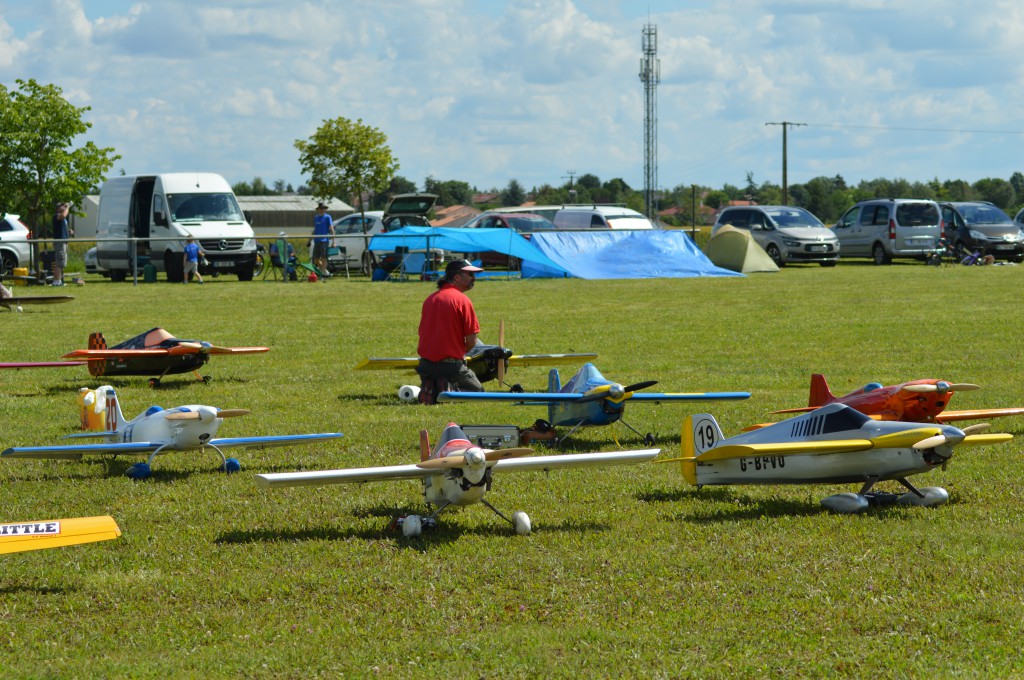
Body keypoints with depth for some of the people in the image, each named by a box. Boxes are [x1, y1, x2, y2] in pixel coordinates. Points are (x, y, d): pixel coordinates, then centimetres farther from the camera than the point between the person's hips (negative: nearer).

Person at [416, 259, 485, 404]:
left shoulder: (430, 298, 8)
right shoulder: (462, 300, -11)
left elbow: (422, 332, 14)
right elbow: (471, 341, -12)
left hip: (426, 364, 6)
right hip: (451, 365, -5)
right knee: (478, 391, 15)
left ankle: (429, 390, -6)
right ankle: (452, 391, -15)